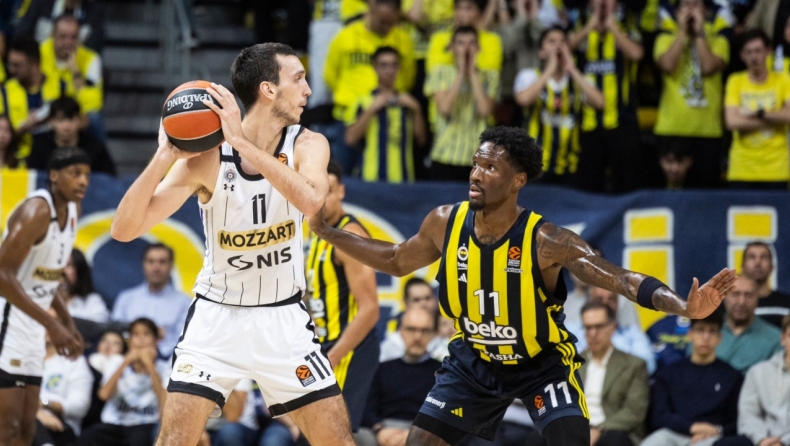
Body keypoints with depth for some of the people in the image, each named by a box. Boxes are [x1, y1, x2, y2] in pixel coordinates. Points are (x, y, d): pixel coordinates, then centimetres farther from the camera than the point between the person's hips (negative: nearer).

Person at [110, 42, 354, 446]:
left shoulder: (308, 145, -9)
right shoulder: (207, 156, -15)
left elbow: (310, 200, -33)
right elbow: (124, 230, -19)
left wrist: (242, 142, -34)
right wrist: (164, 158, -31)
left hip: (283, 318, 2)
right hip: (218, 316, -2)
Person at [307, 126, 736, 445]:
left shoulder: (546, 241, -28)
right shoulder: (445, 223, -14)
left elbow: (622, 279, -34)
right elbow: (396, 261, 7)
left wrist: (686, 307, -50)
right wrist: (327, 232, 3)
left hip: (542, 363, -4)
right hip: (474, 360, 4)